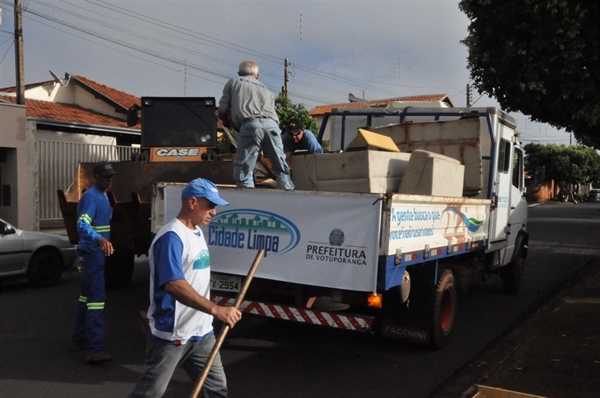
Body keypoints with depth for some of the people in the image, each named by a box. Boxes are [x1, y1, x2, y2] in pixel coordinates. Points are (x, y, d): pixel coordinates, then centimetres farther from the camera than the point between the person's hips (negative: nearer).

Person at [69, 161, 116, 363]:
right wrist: (100, 239, -50)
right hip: (92, 252, -10)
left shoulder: (104, 197, 13)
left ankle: (79, 338, 28)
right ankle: (95, 348, -14)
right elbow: (82, 225, -33)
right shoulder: (91, 197, -18)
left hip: (97, 252, 10)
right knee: (96, 297, -13)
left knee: (87, 294, 16)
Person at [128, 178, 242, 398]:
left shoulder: (197, 232, 10)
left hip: (201, 331, 9)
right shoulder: (172, 237, -21)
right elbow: (173, 284, -33)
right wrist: (215, 309, -39)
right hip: (171, 333, -9)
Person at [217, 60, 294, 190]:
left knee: (243, 171, 1)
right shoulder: (266, 89, 35)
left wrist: (229, 123, 40)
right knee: (281, 169, 11)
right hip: (271, 125, 3)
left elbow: (221, 111, 18)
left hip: (250, 125, -3)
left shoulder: (233, 82, 25)